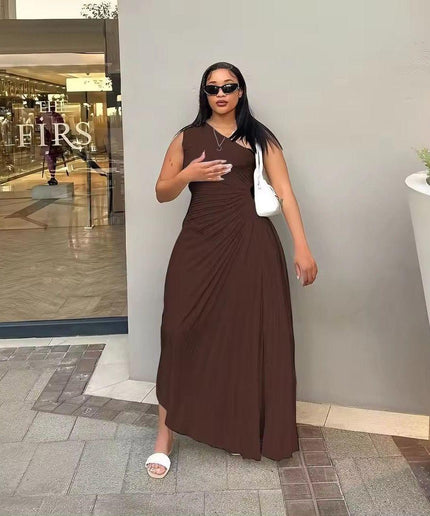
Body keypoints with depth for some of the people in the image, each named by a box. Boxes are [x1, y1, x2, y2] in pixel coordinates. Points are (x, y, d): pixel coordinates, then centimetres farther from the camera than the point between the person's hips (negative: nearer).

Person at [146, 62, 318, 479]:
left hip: (250, 241, 0)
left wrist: (302, 247, -9)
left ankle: (251, 429, 21)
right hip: (199, 241, 1)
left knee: (253, 332, 3)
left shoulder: (260, 137, 8)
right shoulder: (187, 137, 11)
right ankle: (165, 433, 8)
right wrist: (188, 174, -9)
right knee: (182, 331, -3)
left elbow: (284, 191, 0)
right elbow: (162, 193, 12)